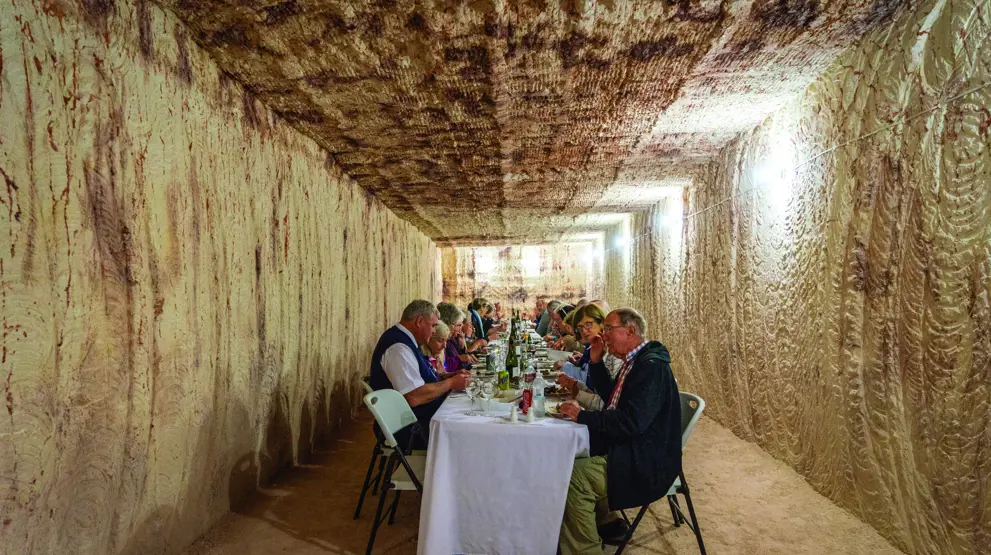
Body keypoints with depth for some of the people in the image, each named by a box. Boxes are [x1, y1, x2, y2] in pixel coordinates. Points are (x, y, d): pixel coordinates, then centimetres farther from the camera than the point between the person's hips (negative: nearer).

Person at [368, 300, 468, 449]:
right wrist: (451, 383, -16)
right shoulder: (398, 347, -22)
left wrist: (449, 376, 7)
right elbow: (414, 397, -29)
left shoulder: (403, 340, 10)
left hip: (416, 418, 10)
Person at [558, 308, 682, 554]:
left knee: (573, 475, -24)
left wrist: (582, 416, -21)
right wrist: (596, 362, 12)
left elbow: (632, 423, -28)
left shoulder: (651, 366, -20)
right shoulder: (635, 361, 10)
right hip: (627, 447, 11)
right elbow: (612, 399, 24)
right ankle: (605, 521, 17)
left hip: (644, 462, -10)